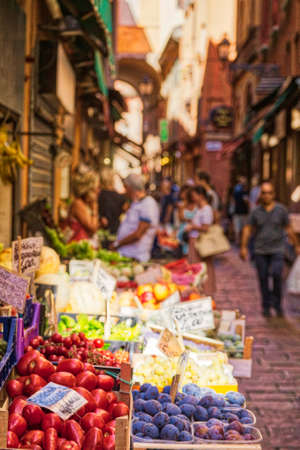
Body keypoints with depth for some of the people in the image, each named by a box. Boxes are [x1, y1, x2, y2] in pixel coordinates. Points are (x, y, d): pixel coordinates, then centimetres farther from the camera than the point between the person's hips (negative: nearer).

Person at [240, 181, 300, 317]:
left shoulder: (281, 209, 1)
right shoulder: (256, 211, 2)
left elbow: (288, 229, 8)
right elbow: (247, 229, 7)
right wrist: (243, 247, 0)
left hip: (277, 249, -1)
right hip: (260, 251, 2)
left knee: (276, 274, -18)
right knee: (263, 278, 4)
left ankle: (277, 303, -1)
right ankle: (266, 306, 17)